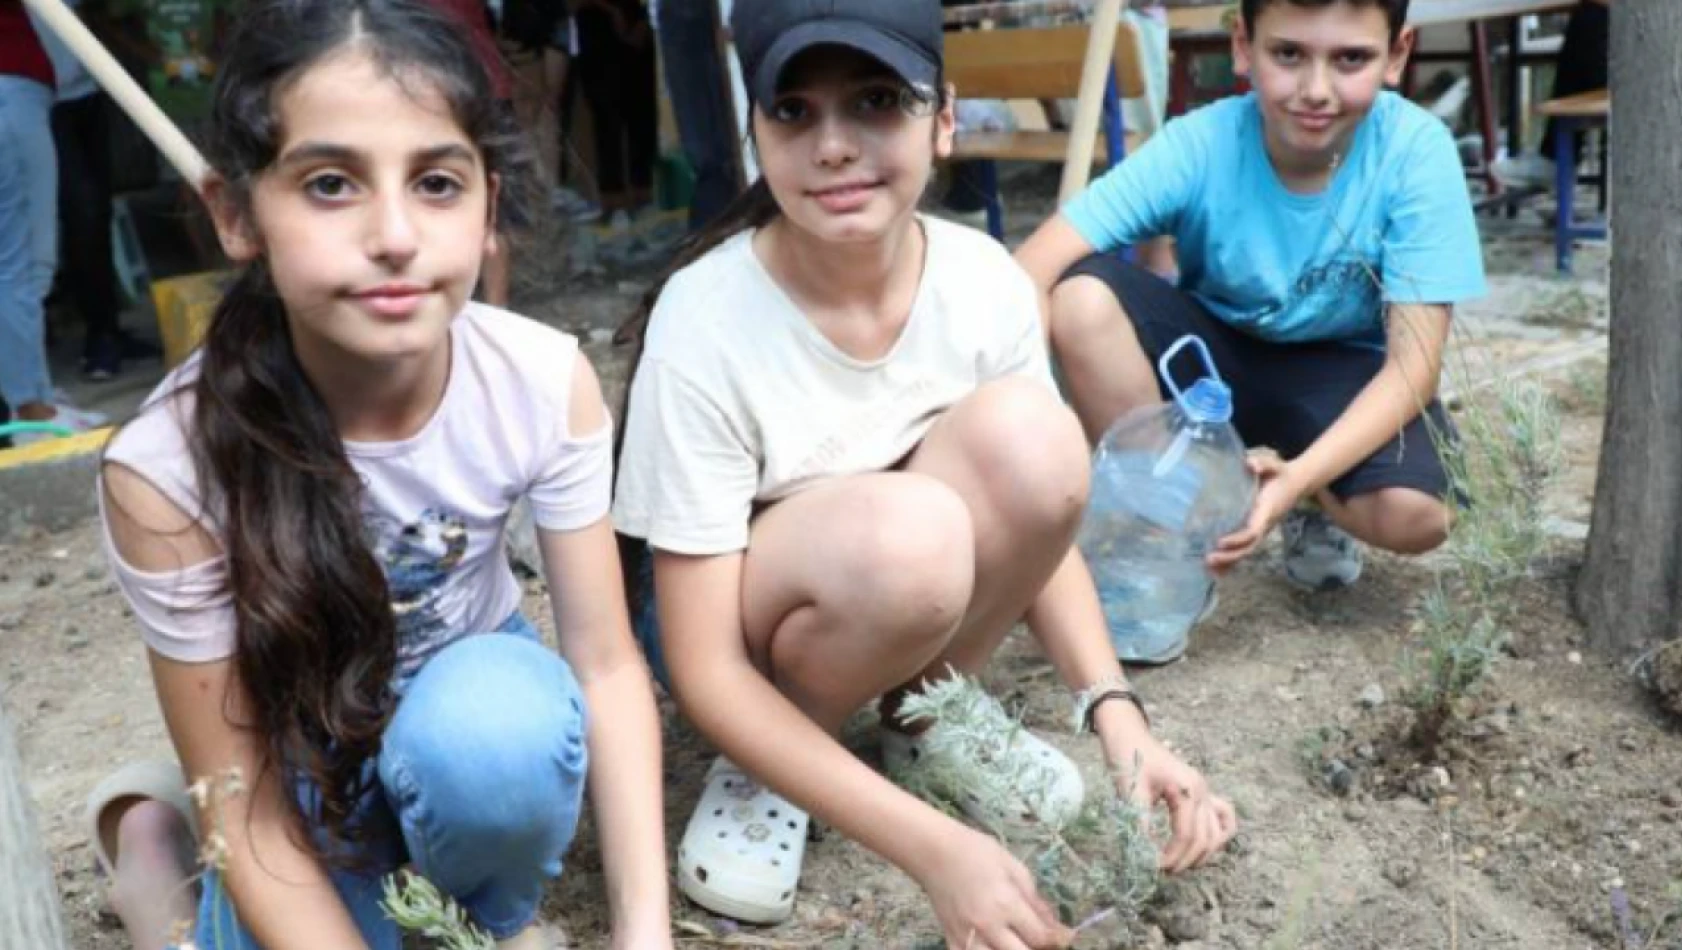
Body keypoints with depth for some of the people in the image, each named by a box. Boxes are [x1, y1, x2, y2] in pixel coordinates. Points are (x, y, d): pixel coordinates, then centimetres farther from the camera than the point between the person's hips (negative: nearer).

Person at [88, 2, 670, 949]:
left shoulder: (548, 383, -24)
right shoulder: (169, 465, -29)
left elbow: (607, 663, -17)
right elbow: (244, 797, -21)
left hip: (475, 696, 0)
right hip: (305, 768, 0)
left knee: (492, 719, -34)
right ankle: (152, 837, 13)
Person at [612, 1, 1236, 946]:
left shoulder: (986, 282, -17)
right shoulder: (704, 322, -28)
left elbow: (1038, 515, -3)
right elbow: (707, 670, -25)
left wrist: (1119, 717, -20)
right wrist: (936, 848, -34)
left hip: (913, 603, 4)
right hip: (735, 617, -4)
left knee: (1028, 437, -27)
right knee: (903, 533, -37)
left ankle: (929, 717, -1)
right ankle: (768, 770, -6)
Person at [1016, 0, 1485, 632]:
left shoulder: (1416, 152, -24)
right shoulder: (1198, 146, -24)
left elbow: (1413, 362, -24)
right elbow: (1025, 284, -29)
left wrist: (1300, 477, -39)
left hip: (1345, 371, -1)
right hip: (1215, 350, 1)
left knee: (1412, 513, -32)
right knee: (1083, 296, -29)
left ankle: (1315, 504, 7)